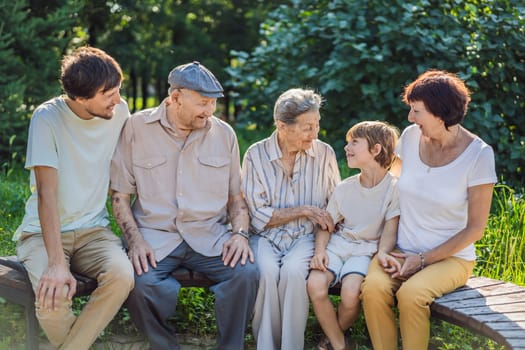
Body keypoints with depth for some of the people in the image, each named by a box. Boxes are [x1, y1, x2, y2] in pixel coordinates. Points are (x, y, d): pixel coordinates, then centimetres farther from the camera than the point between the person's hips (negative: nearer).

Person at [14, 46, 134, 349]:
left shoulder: (119, 112, -3)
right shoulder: (48, 118, -15)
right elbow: (47, 192, -21)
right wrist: (56, 263, -30)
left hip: (94, 230, 3)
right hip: (43, 232, -3)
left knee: (122, 276, -30)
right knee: (53, 296, -32)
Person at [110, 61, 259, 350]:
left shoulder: (224, 133, 8)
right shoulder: (136, 128, 1)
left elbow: (236, 195, 15)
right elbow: (120, 194, 3)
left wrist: (240, 233, -4)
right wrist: (135, 240, -11)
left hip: (210, 236, 2)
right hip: (155, 235, -1)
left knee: (246, 272, -26)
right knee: (140, 283, -31)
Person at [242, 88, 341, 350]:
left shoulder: (324, 154, 0)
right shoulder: (256, 155, -5)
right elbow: (258, 216, -7)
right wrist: (303, 211, -13)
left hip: (305, 237, 1)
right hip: (265, 237, 0)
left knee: (293, 270, -32)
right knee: (267, 272, -32)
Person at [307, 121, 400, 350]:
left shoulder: (393, 188, -5)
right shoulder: (344, 188, 7)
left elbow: (391, 228, -10)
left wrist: (382, 252, -31)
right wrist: (320, 250, -10)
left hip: (367, 249, -3)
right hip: (338, 244, 4)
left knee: (351, 292, -31)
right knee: (315, 285, -25)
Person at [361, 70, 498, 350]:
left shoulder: (478, 155, -11)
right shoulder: (411, 137, 0)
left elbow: (475, 229, -7)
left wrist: (423, 260, -12)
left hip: (450, 257, -3)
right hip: (401, 252, 3)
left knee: (411, 294, -33)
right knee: (373, 287, -28)